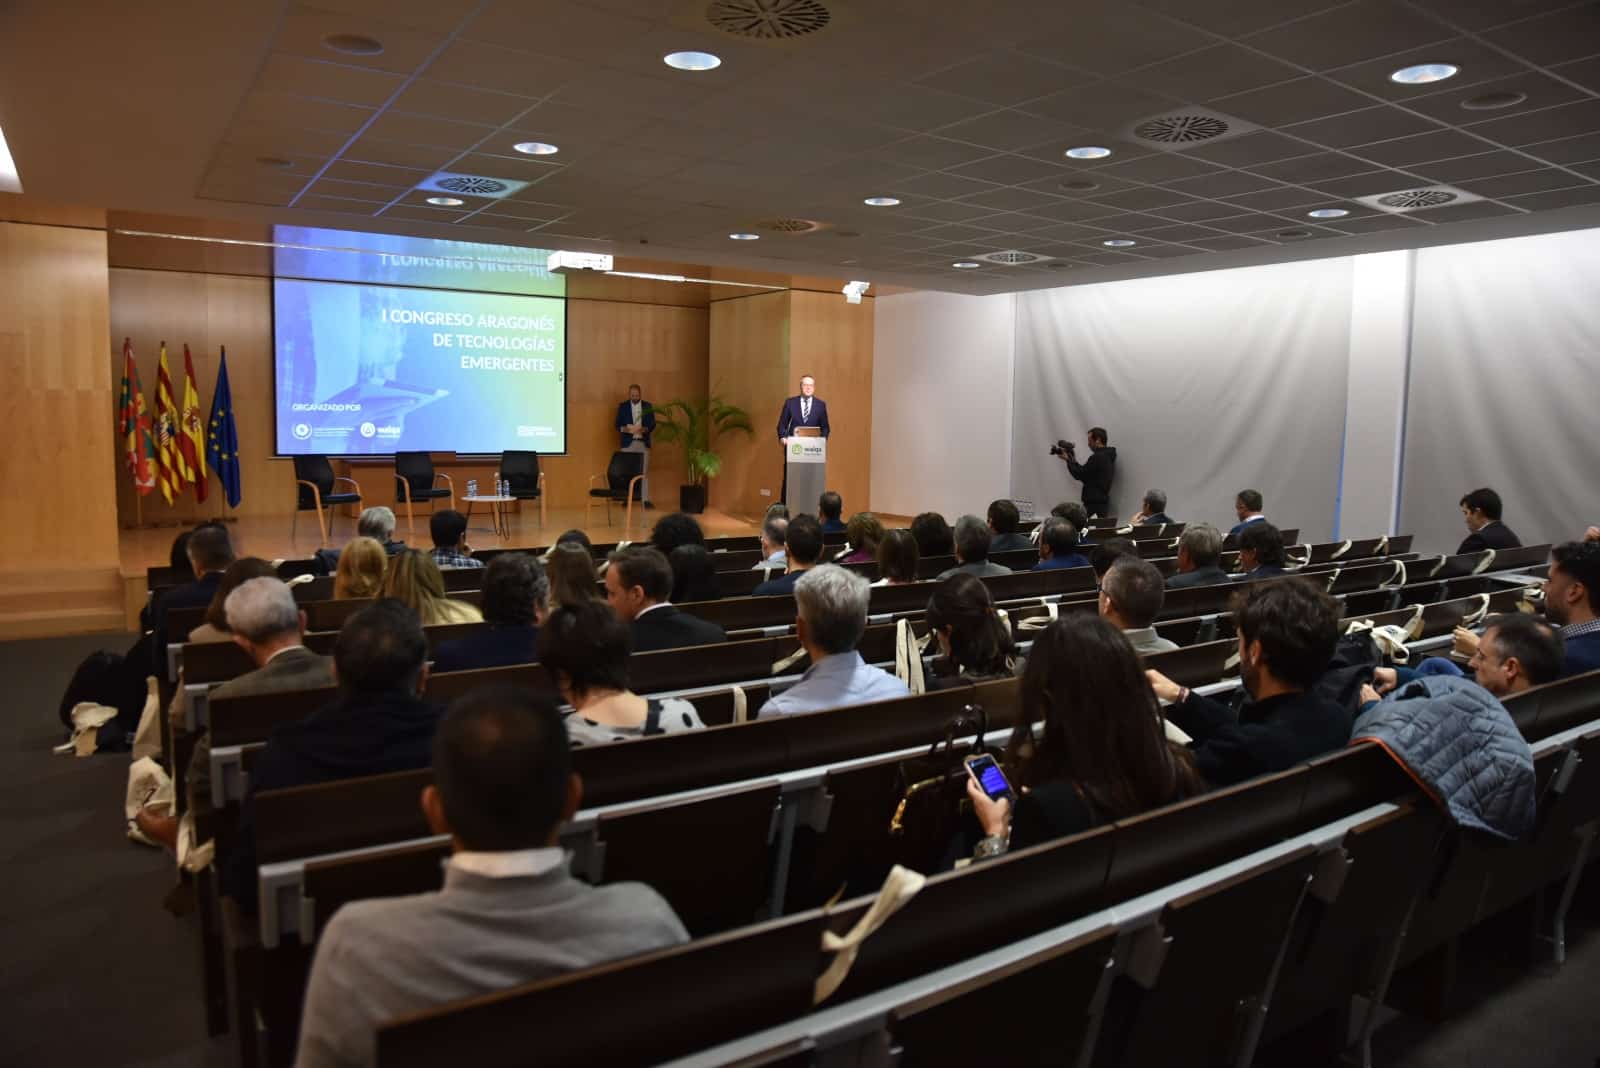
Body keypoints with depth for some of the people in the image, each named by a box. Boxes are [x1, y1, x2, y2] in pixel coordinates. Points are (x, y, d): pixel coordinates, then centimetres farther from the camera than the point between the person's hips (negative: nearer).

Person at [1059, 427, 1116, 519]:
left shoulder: (1097, 457, -16)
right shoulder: (1108, 456, 16)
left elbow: (1079, 475, -11)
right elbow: (1086, 475, 18)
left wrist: (1068, 460, 2)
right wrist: (1073, 460, 16)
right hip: (1102, 502, 10)